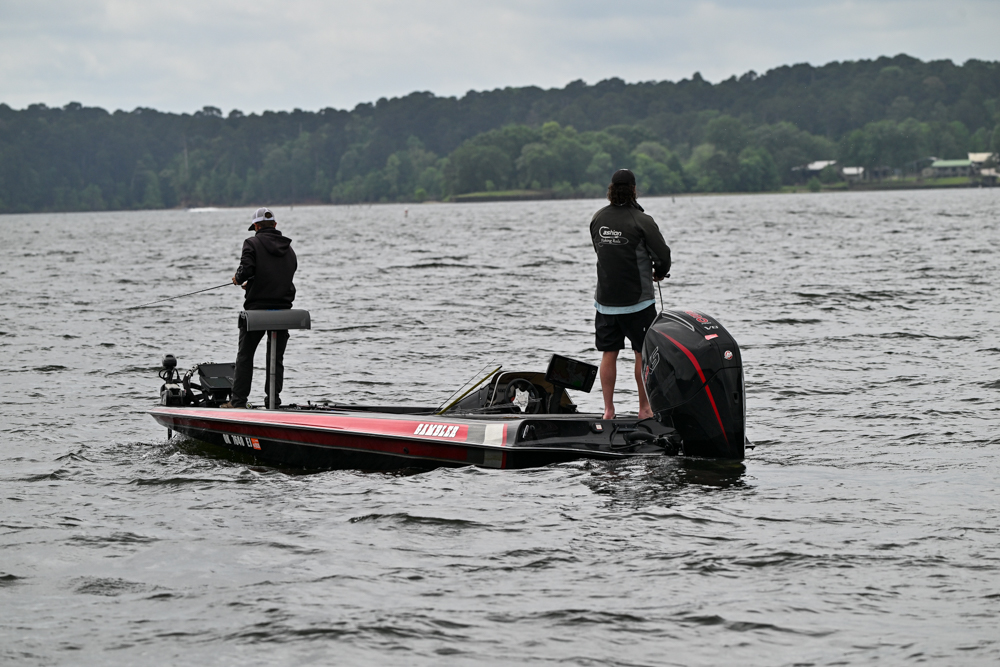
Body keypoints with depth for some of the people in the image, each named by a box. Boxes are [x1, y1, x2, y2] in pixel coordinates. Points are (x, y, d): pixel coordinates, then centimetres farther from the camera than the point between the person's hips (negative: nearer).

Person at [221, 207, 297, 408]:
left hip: (257, 308, -4)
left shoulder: (252, 243, -5)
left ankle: (239, 400, 4)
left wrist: (238, 278, 6)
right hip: (283, 309, 4)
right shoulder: (288, 248, 12)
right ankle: (274, 401, 6)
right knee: (276, 357, 9)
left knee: (245, 355, 6)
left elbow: (246, 270, -19)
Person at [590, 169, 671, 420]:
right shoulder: (641, 220, -14)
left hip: (605, 300, 4)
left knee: (609, 354, 9)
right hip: (637, 299, -4)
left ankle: (608, 409, 8)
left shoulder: (598, 218, 2)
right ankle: (644, 408, 10)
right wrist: (659, 273, 11)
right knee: (643, 353, 6)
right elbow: (663, 255, -10)